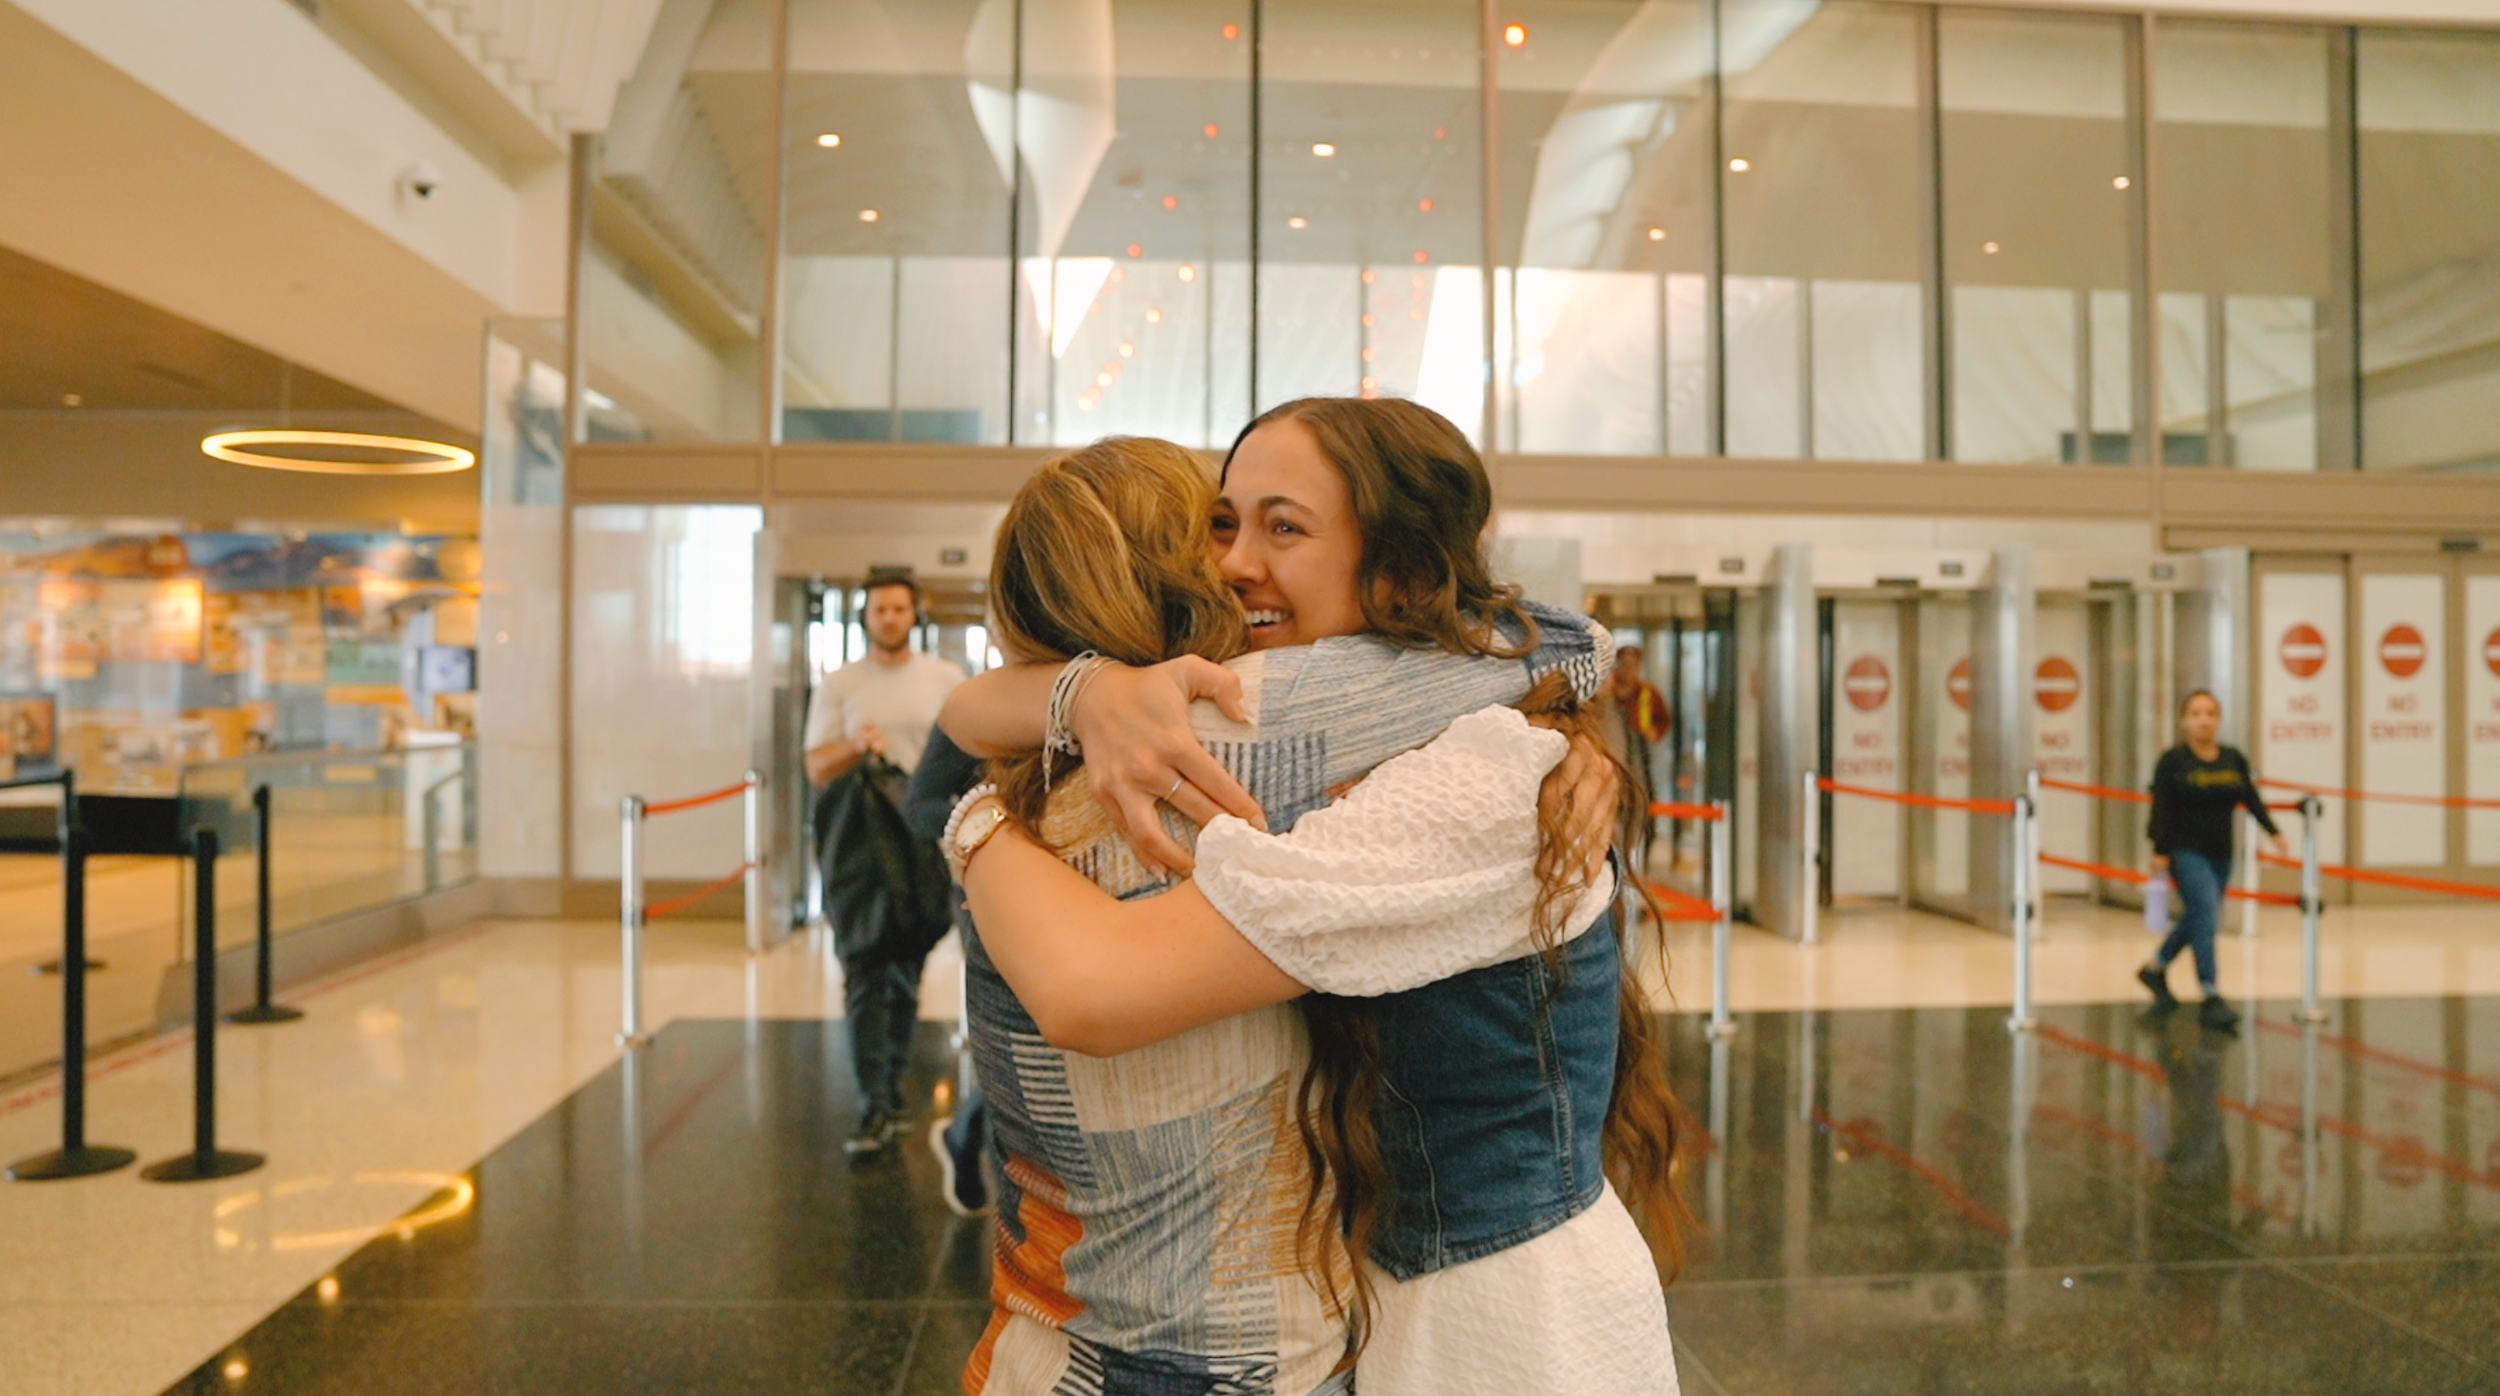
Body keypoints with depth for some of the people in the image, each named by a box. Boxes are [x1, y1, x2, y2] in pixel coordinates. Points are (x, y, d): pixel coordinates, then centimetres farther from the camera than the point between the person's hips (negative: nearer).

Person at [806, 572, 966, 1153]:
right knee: (865, 974, -6)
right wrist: (857, 746, -17)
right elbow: (817, 768, 3)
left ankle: (891, 1094, 21)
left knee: (906, 973, 8)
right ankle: (875, 1106, -4)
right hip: (860, 844, -1)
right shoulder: (838, 685, 7)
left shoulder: (945, 679, 8)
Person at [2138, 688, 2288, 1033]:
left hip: (2221, 853, 6)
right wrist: (2159, 852, -14)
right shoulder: (2172, 761, -9)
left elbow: (2251, 800, 12)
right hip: (2186, 852, -6)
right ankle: (2211, 998, -9)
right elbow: (2161, 809, -10)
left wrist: (2274, 833, 3)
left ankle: (2156, 968, 36)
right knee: (2206, 915, -13)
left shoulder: (2234, 759, 6)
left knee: (2196, 919, 15)